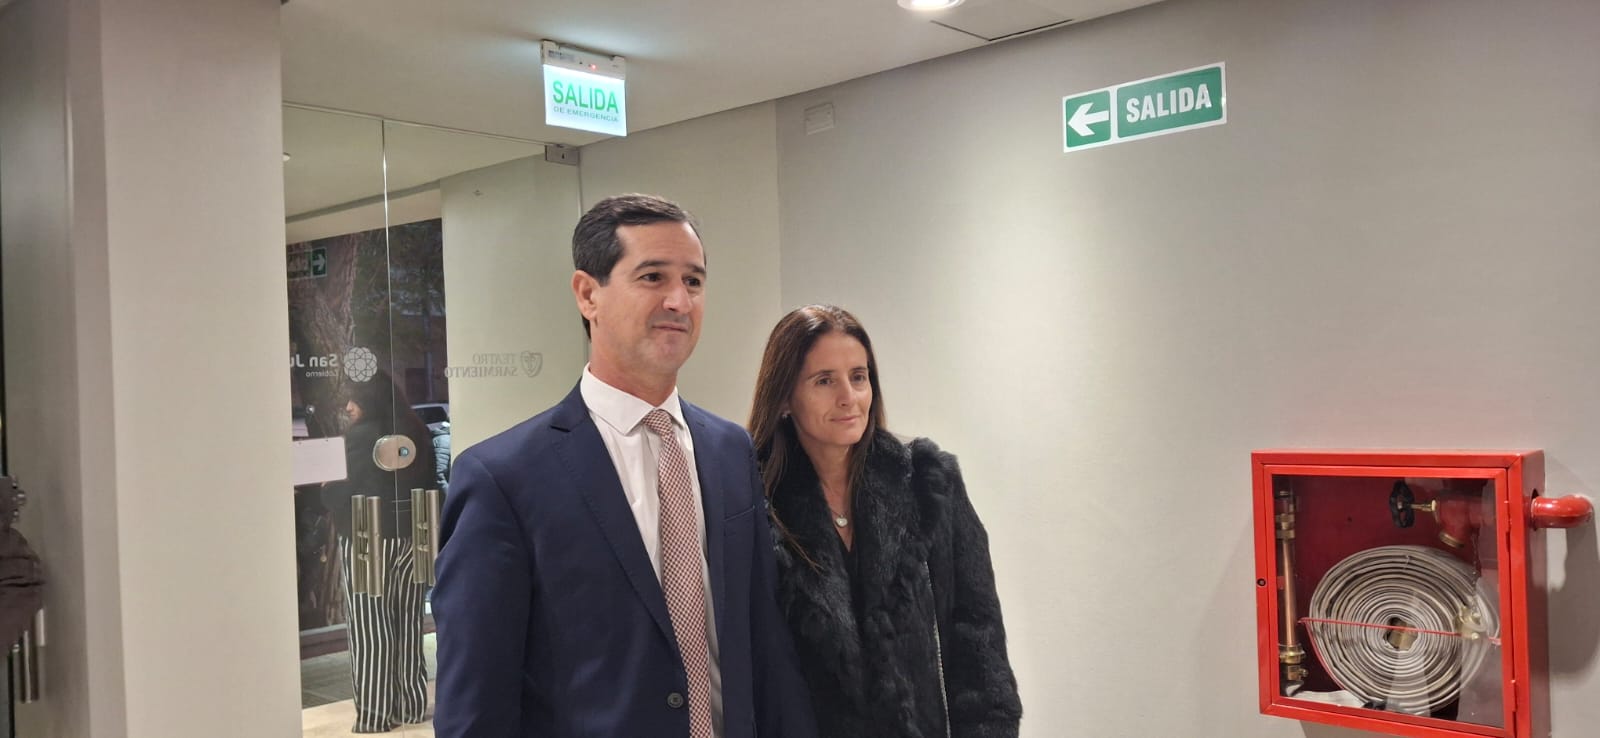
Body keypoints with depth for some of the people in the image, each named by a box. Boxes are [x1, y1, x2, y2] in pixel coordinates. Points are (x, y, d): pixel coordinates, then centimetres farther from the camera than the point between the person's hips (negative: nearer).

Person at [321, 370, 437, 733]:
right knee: (408, 624, 12)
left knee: (370, 629, 0)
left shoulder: (361, 435, -12)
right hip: (410, 539, 7)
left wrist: (326, 488, 2)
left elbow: (354, 493, -15)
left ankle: (375, 714, 4)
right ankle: (412, 704, 18)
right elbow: (427, 484, 13)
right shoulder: (417, 434, 8)